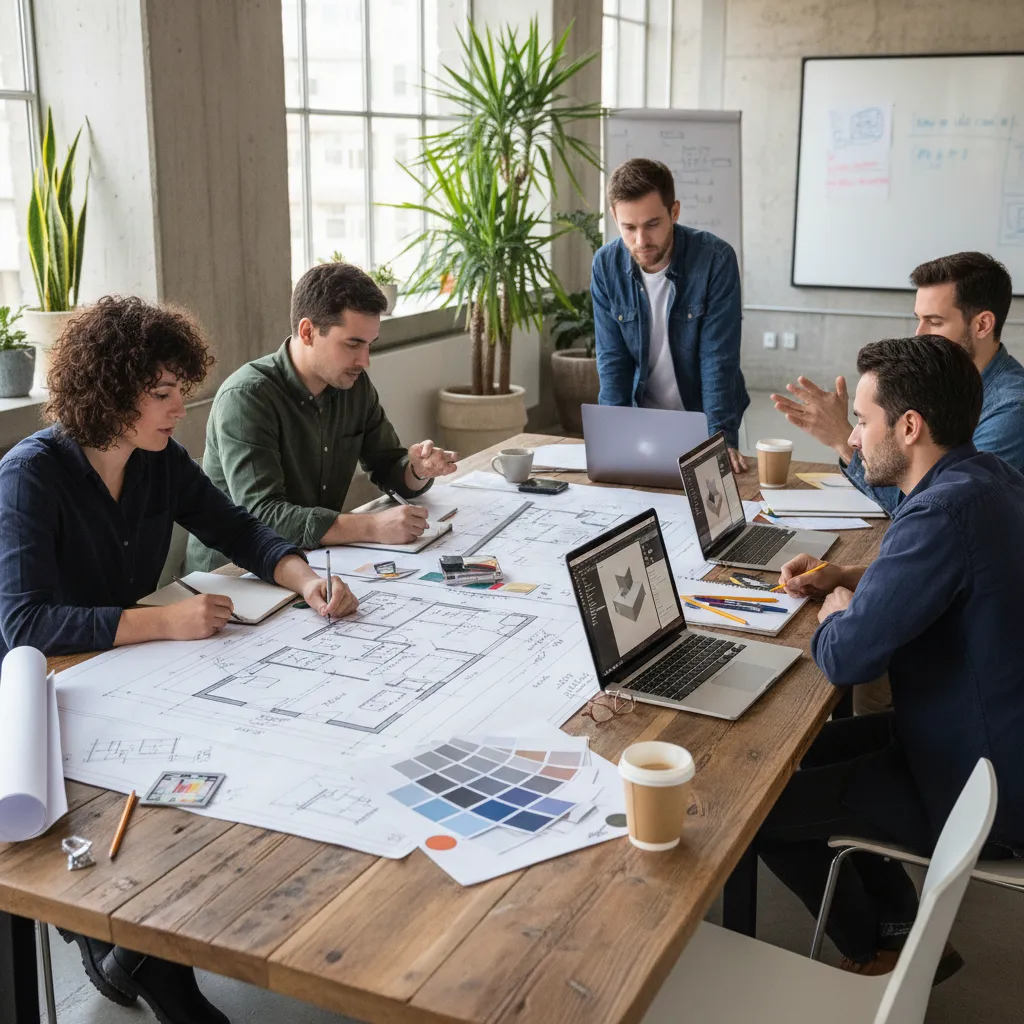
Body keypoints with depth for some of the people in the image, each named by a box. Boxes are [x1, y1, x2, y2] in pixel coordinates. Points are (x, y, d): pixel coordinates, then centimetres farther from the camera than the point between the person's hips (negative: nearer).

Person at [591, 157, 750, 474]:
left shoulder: (716, 259, -17)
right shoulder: (606, 265, -8)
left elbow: (719, 359, -19)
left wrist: (721, 438, -27)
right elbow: (612, 358, -6)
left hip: (702, 417, -2)